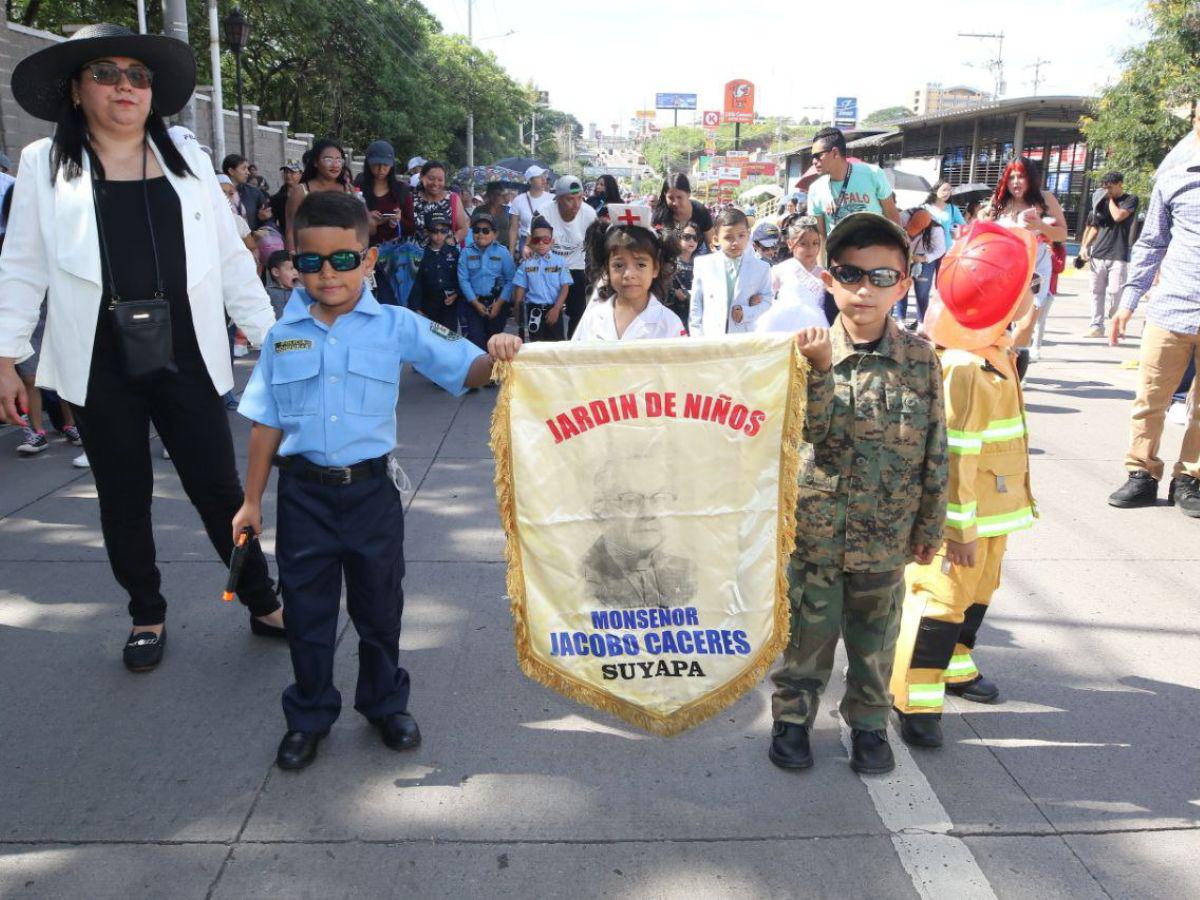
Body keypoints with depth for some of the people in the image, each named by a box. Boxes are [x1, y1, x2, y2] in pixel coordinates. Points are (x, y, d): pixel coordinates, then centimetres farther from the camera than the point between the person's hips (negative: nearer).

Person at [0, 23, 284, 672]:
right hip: (101, 364, 0)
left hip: (185, 356, 0)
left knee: (219, 486, 4)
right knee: (124, 498, 11)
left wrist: (271, 337, 3)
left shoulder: (187, 156, 7)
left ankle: (262, 603, 21)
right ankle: (147, 615, 29)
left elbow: (229, 256, 7)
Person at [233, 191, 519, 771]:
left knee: (379, 606, 14)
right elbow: (268, 423, 4)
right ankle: (309, 717, 31)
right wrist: (251, 501, 7)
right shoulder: (284, 334, 0)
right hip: (303, 490, 1)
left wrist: (495, 355, -32)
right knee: (306, 611, 12)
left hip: (370, 488, -1)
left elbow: (466, 370, -9)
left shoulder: (397, 327, -6)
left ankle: (386, 704, 36)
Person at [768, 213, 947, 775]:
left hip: (885, 534, 1)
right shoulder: (813, 352, -7)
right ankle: (792, 717, 31)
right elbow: (817, 432, -17)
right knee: (806, 633, 12)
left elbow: (935, 449, 1)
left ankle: (869, 723, 35)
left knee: (874, 638, 16)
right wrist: (822, 370, -31)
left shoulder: (920, 359, -4)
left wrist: (930, 525, 4)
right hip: (815, 530, -1)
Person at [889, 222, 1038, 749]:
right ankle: (913, 699, 8)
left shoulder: (997, 353, 3)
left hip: (993, 510, 10)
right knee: (940, 599, -3)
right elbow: (955, 455, -28)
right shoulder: (964, 370, -27)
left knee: (976, 593, 24)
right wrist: (960, 528, -26)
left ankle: (955, 665, 43)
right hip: (959, 515, -10)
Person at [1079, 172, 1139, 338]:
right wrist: (1085, 246, 6)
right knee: (1097, 292, 3)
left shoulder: (1130, 200, 2)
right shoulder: (1103, 202, 16)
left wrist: (1110, 198, -1)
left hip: (1118, 256, -5)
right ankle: (1097, 326, 6)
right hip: (1098, 254, 5)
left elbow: (1118, 216, -15)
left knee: (1114, 292, -11)